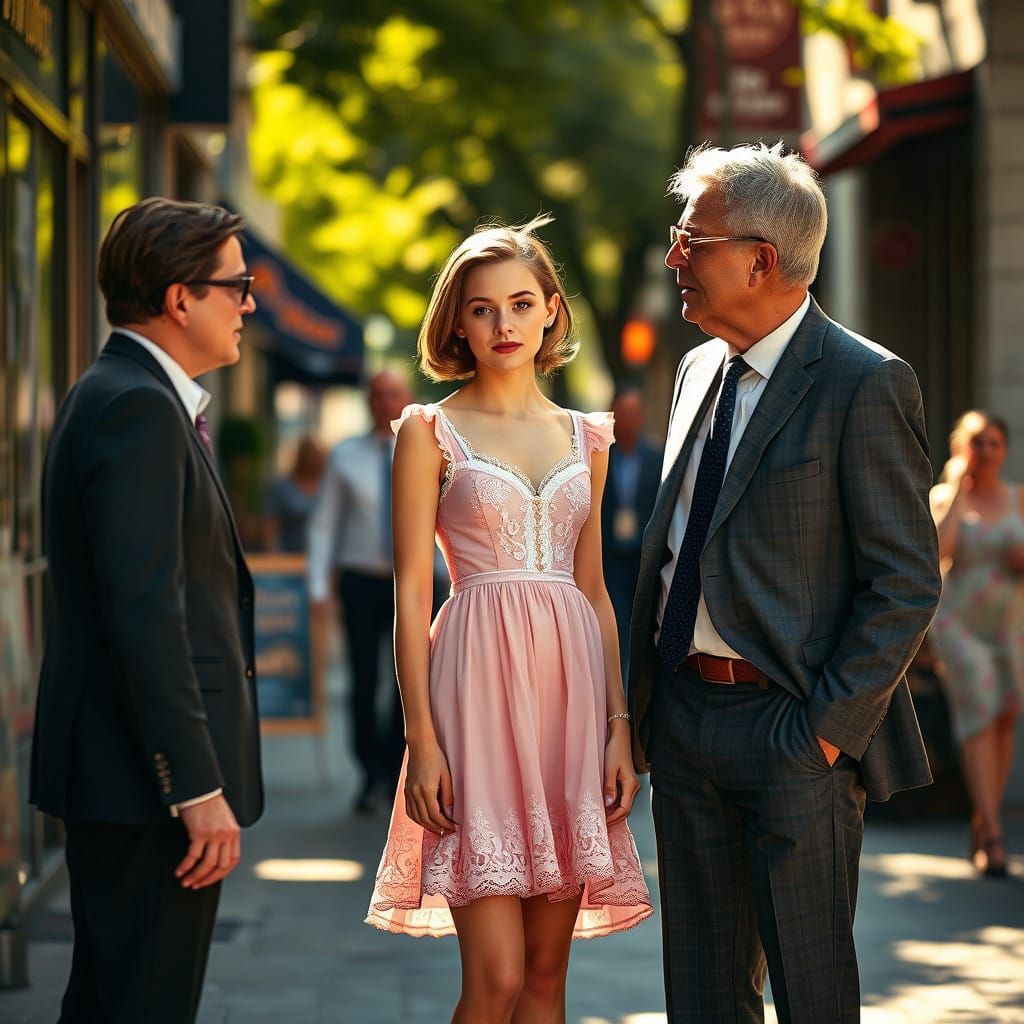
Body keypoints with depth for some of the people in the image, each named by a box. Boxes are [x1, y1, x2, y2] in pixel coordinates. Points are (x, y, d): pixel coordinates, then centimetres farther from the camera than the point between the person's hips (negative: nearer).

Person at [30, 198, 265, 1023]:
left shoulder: (132, 397, 16)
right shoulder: (137, 408, -16)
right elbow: (143, 610, -23)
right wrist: (198, 788, -23)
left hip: (135, 772, 11)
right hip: (146, 777, -11)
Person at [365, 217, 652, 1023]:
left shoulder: (585, 438, 14)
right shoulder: (430, 432, 1)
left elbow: (593, 591, 15)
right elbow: (412, 593, -3)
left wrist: (619, 725, 6)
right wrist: (422, 738, -10)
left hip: (569, 685, 4)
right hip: (479, 689, -4)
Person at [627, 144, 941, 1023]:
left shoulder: (867, 385, -12)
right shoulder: (701, 369, 12)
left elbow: (908, 583, -14)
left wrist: (829, 726, -17)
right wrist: (647, 702, 12)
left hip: (793, 724, -7)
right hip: (683, 713, 7)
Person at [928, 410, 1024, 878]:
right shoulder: (943, 496, -1)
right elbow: (938, 549, -19)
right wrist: (959, 489, -12)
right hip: (957, 624, -3)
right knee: (977, 718, -16)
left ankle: (981, 826, 20)